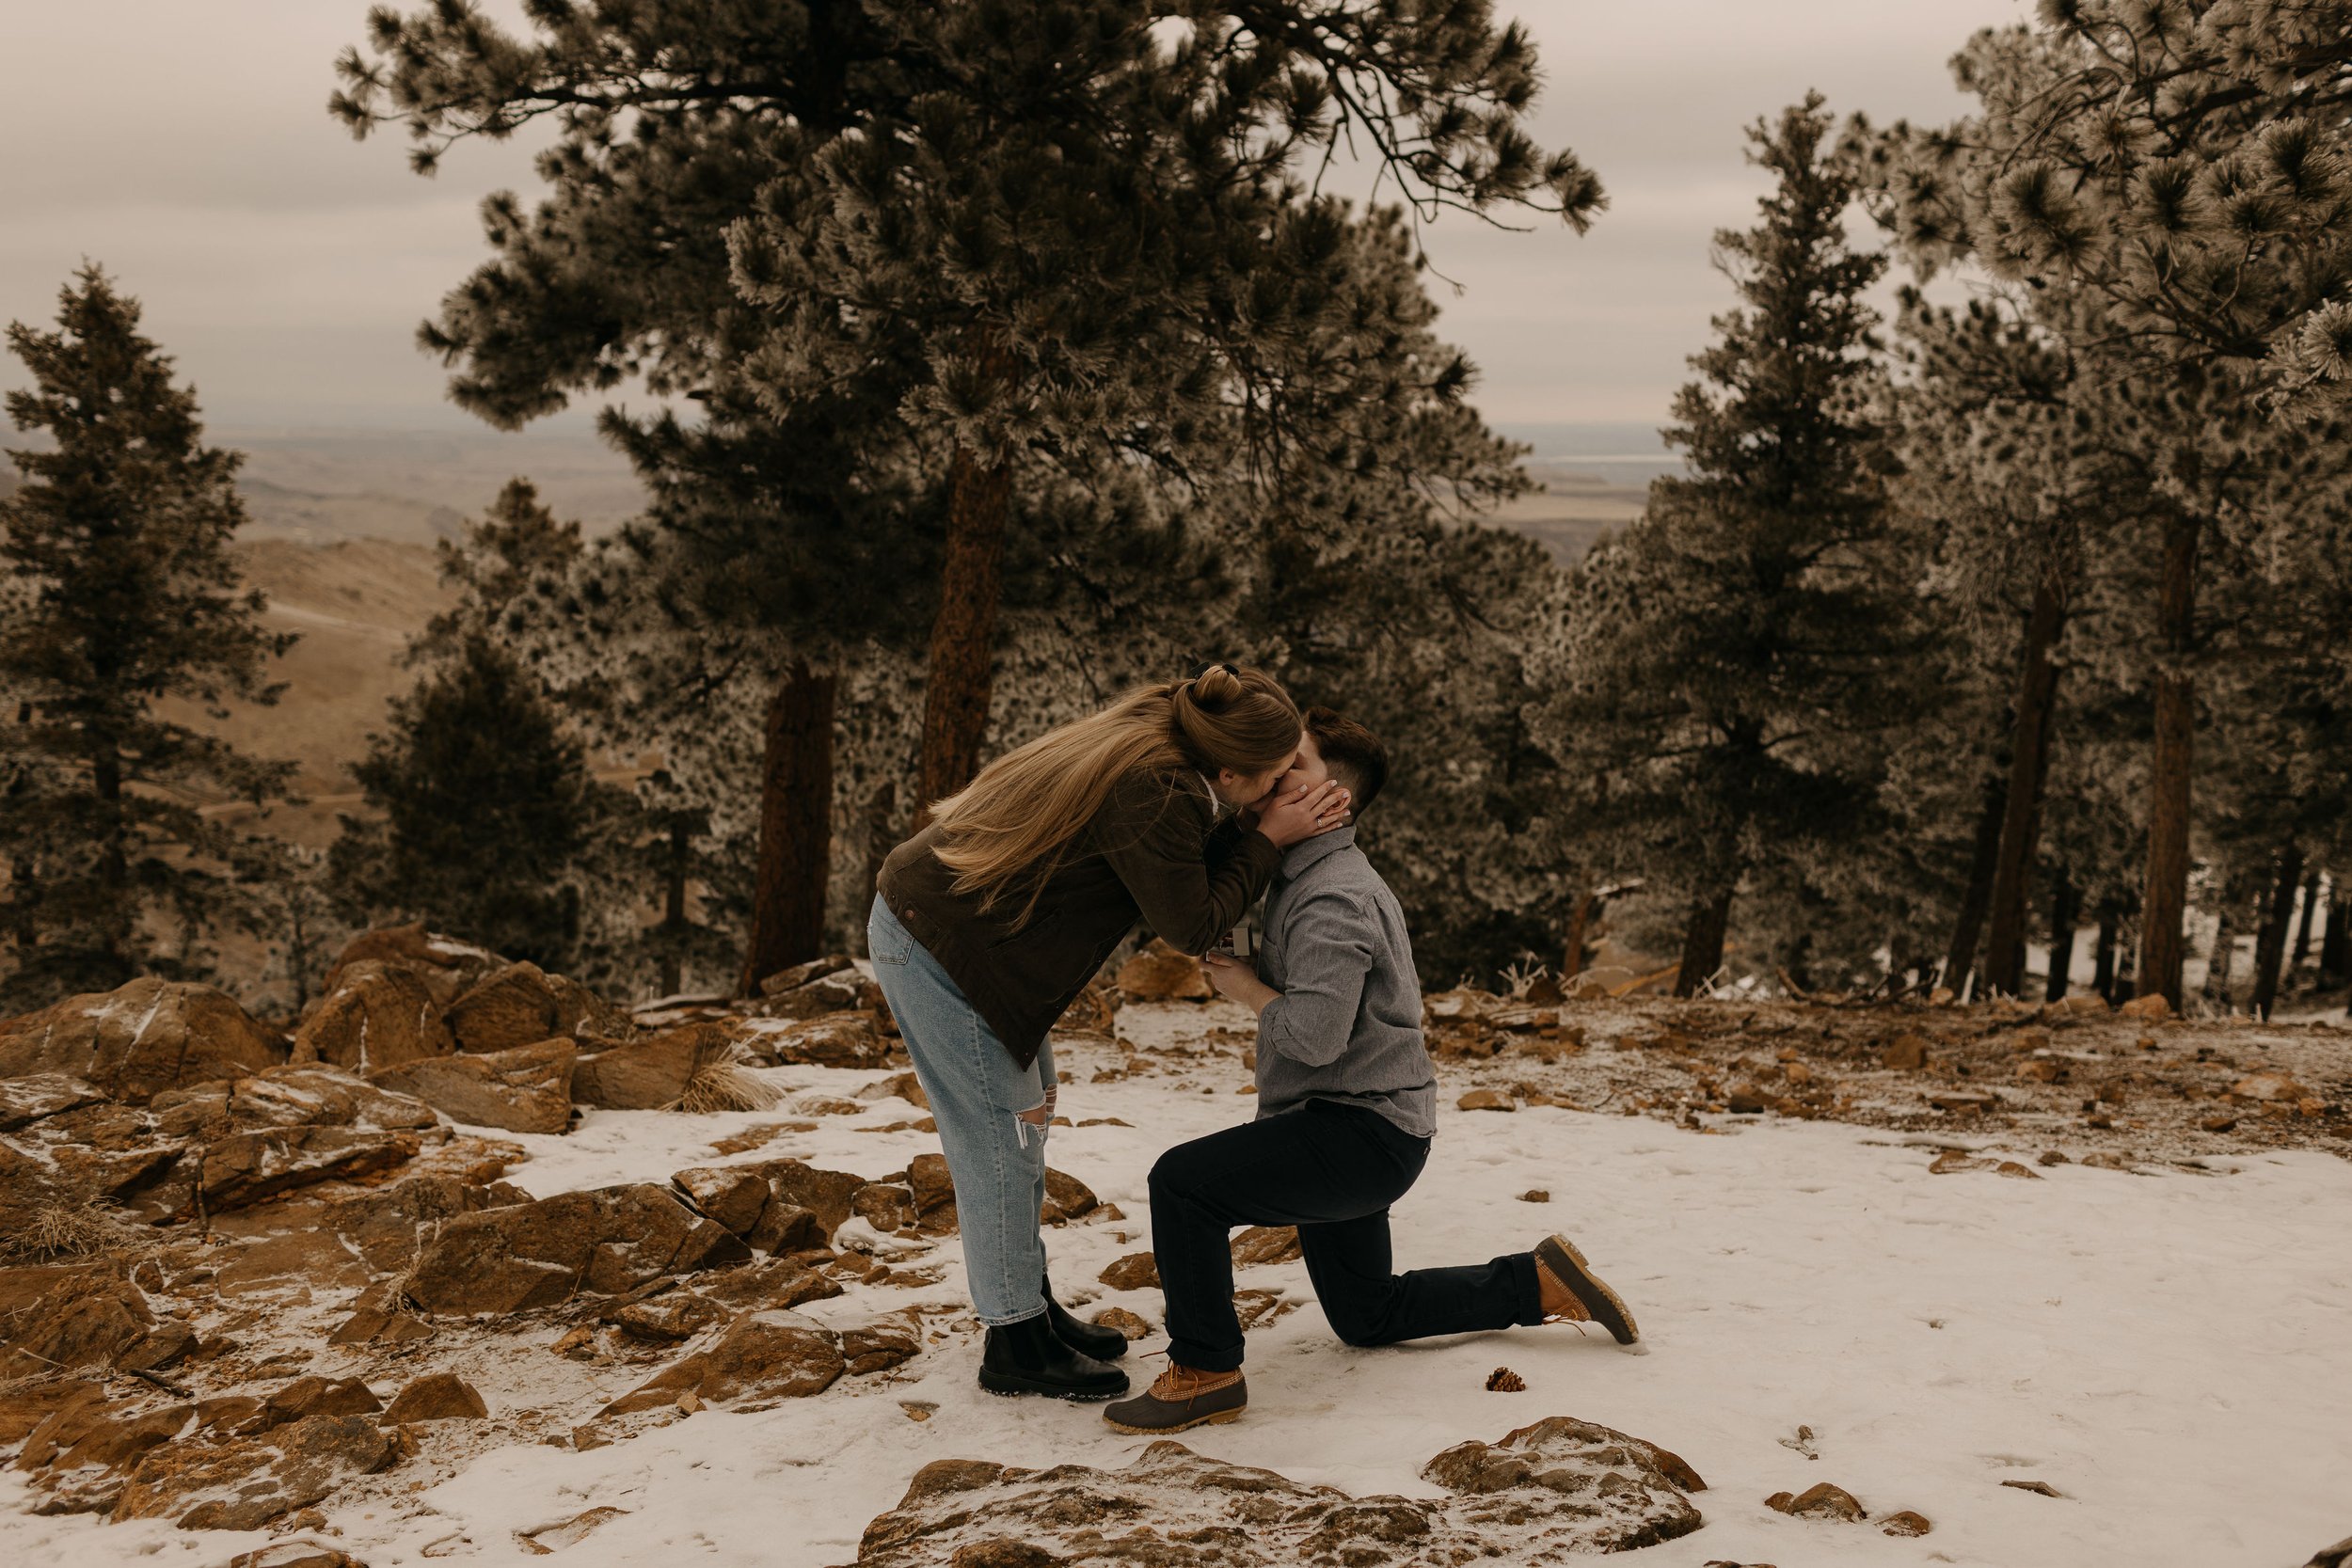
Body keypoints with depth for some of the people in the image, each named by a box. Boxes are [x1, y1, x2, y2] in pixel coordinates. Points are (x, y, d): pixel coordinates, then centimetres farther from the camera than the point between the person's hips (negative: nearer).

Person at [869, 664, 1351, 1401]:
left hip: (934, 913, 10)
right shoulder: (1154, 794, -28)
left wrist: (1255, 830, -4)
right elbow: (1191, 925, -15)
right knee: (999, 1140, -2)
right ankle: (1015, 1345, 10)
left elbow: (1183, 871, 8)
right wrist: (1268, 839, -9)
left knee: (1027, 1112, 17)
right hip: (940, 947, -10)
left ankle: (1032, 1304, 29)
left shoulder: (1158, 737, -1)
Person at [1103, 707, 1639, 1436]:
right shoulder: (1302, 877, 11)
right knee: (1366, 1317, 23)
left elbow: (1313, 1033, -31)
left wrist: (1246, 988, -15)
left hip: (1365, 1131, -11)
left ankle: (1205, 1372, -13)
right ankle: (1538, 1283, 29)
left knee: (1181, 1181, -24)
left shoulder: (1334, 899, -21)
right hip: (1347, 1129, 11)